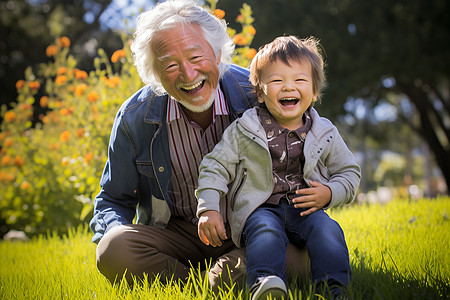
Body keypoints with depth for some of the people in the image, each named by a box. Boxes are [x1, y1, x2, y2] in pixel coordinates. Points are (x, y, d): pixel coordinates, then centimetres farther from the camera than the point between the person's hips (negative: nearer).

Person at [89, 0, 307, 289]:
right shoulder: (135, 118, -8)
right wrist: (118, 234, -19)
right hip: (176, 231, 2)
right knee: (113, 251, -28)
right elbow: (113, 200, 5)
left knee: (292, 255, -33)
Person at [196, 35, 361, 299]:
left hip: (305, 209, 2)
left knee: (327, 230, -27)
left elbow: (349, 172, 16)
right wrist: (209, 208, -9)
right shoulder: (243, 131, 0)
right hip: (260, 209, -2)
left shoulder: (325, 134, 6)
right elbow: (216, 166, 3)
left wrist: (329, 194, -5)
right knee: (266, 231, -33)